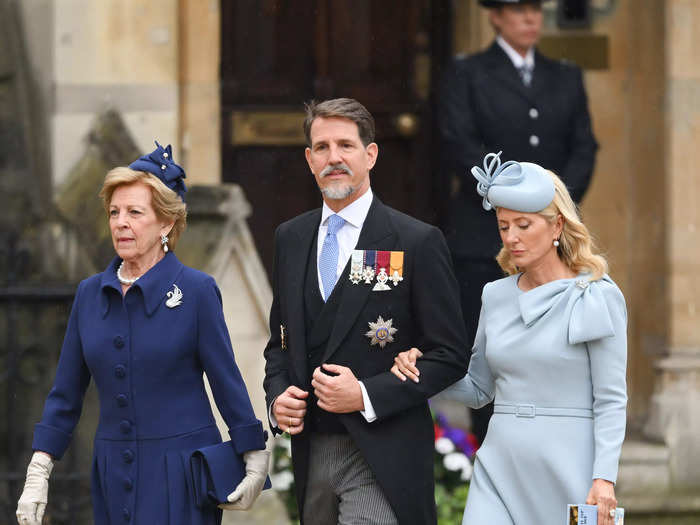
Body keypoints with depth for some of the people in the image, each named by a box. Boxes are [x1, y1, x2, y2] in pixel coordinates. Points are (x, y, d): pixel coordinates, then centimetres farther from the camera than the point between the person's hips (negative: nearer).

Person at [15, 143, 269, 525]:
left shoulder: (196, 290, -5)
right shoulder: (90, 293, 8)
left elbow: (227, 383, -3)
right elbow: (66, 393, 11)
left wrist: (255, 461, -4)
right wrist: (38, 473, 7)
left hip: (181, 476, -4)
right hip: (113, 473, 5)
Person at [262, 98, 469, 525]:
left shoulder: (418, 242, -5)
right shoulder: (290, 238, 12)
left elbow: (450, 357, -6)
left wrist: (367, 396, -15)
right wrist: (277, 396, 0)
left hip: (381, 457, -5)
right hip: (311, 452, 6)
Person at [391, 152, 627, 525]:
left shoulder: (597, 297, -5)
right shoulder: (497, 296, 11)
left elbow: (611, 400, -6)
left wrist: (604, 478, -16)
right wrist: (421, 369, 1)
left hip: (566, 466, -4)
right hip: (500, 466, 4)